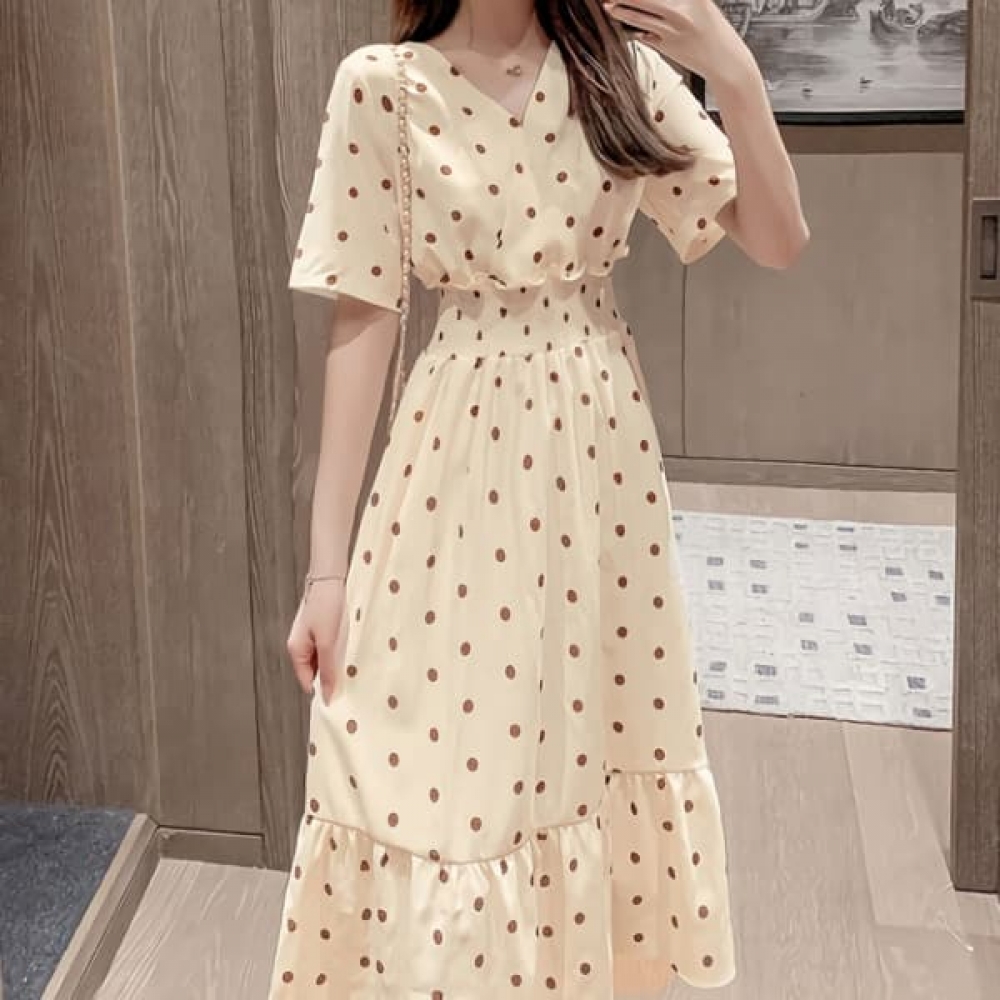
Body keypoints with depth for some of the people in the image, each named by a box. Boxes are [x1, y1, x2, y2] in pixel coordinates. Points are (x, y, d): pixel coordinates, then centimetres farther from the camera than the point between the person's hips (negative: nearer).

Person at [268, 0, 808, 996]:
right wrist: (327, 561, -8)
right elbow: (363, 319, -7)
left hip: (602, 448, 3)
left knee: (597, 734, 14)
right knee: (443, 767, 3)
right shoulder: (381, 87, -6)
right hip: (460, 463, -3)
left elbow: (778, 242, 0)